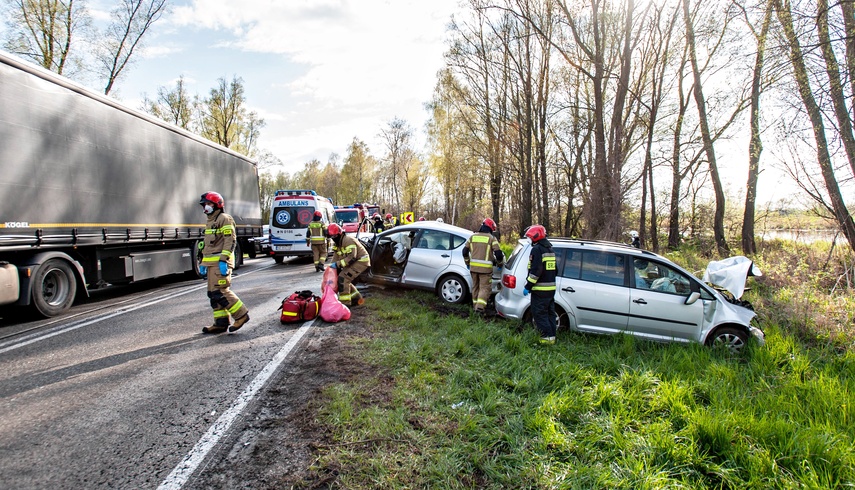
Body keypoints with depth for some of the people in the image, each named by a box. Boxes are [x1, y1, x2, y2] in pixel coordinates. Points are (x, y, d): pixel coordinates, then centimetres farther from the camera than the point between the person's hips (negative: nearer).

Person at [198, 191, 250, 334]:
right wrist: (203, 263, 24)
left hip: (221, 263, -10)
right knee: (213, 294, 9)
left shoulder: (224, 219, -8)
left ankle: (241, 315, -6)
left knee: (220, 292, -15)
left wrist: (223, 260, -24)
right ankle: (221, 323, 13)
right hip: (212, 263, 10)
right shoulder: (210, 222, 23)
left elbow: (230, 241, -17)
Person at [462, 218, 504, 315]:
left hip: (473, 267, 5)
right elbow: (498, 254, -7)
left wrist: (467, 262, 25)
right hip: (485, 268, -4)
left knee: (475, 286, 19)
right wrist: (500, 264, 11)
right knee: (485, 288, 0)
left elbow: (465, 251, 11)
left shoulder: (473, 236, 8)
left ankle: (476, 305, 27)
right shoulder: (492, 238, -5)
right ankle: (480, 307, -15)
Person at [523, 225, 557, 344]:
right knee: (549, 313, 14)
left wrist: (527, 286, -17)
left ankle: (547, 337, -3)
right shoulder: (550, 249, 16)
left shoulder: (537, 249, -14)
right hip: (551, 288, 9)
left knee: (539, 314, -3)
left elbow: (535, 271, -22)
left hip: (540, 289, -9)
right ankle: (552, 336, 18)